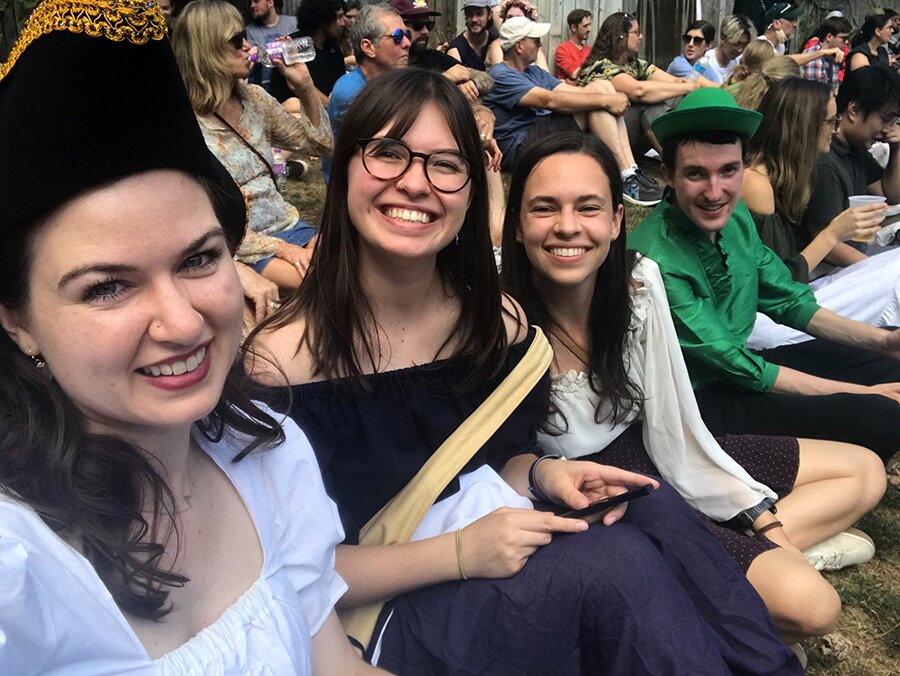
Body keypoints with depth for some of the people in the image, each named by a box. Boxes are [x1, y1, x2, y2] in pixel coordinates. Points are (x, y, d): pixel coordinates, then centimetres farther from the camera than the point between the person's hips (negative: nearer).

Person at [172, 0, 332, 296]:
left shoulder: (254, 97, 6)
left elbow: (321, 144, 11)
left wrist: (305, 87, -3)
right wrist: (279, 248, -17)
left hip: (290, 226, 6)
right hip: (243, 249, -6)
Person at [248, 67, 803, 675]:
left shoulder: (497, 320, -1)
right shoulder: (282, 358, -17)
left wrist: (542, 471, -11)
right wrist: (457, 554, -23)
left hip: (496, 543, 6)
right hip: (381, 618, -5)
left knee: (654, 507, -19)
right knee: (617, 562, -24)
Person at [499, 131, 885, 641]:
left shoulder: (640, 283, -13)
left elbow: (671, 426, -4)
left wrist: (766, 520, -3)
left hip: (652, 460, 6)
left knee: (866, 472, 10)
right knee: (808, 602, -23)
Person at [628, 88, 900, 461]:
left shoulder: (736, 215, -3)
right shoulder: (655, 260, -28)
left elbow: (788, 301, 9)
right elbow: (737, 367, -22)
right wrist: (862, 392, -16)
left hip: (740, 363, 8)